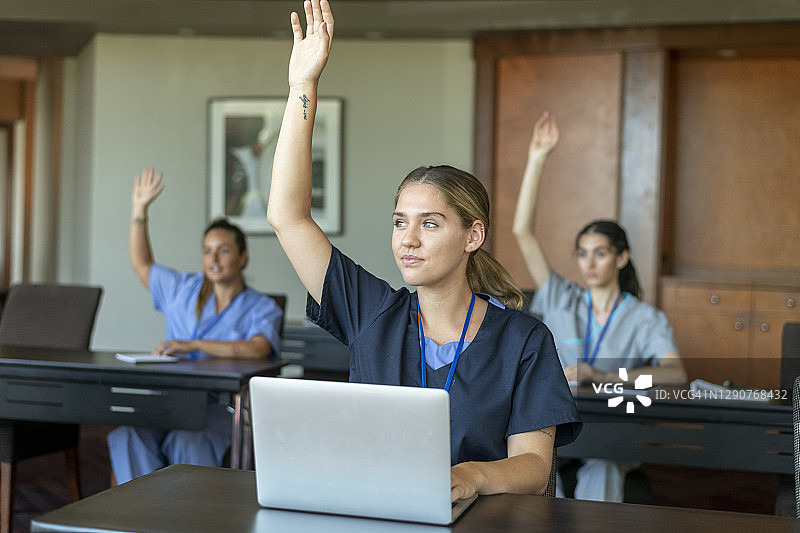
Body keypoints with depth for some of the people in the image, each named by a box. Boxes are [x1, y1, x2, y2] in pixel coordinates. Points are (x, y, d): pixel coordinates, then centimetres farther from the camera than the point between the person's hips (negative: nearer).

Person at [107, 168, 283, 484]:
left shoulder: (262, 308, 5)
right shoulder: (183, 290, 21)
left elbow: (257, 350, -15)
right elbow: (142, 264, 32)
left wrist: (193, 345, -22)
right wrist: (140, 209, 23)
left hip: (223, 406, -4)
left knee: (188, 443, -38)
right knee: (126, 437, -30)